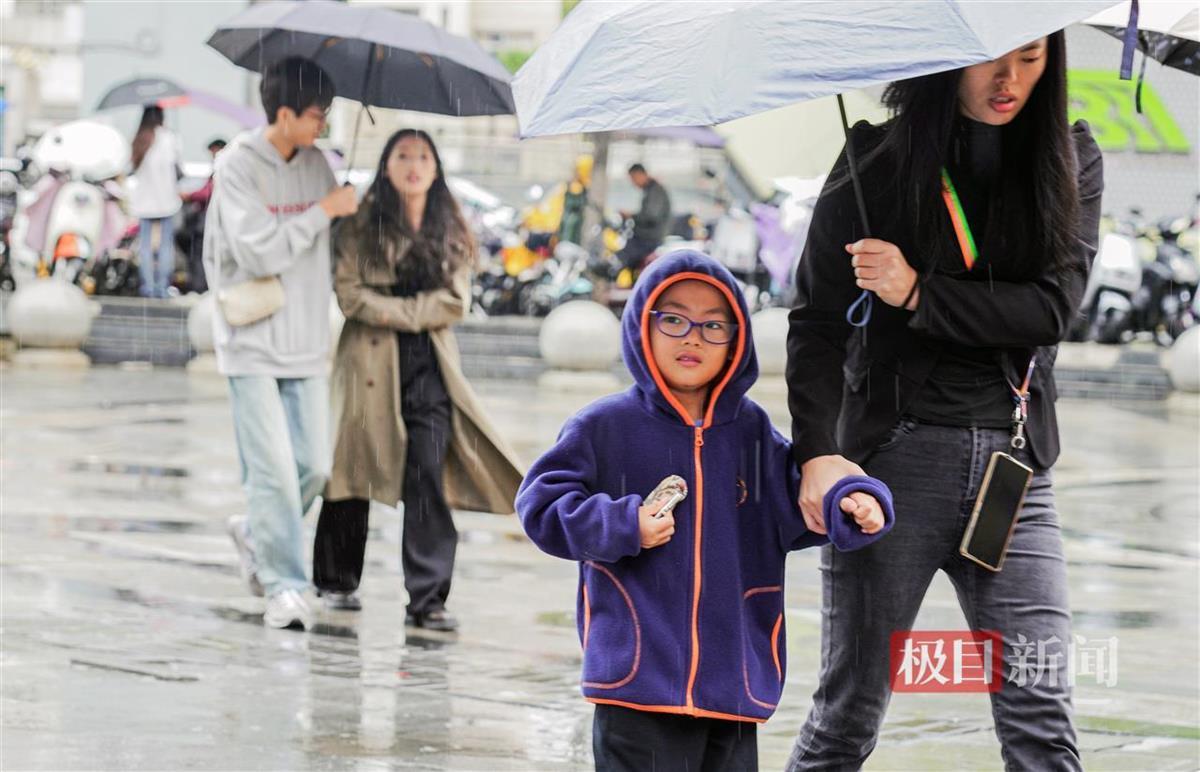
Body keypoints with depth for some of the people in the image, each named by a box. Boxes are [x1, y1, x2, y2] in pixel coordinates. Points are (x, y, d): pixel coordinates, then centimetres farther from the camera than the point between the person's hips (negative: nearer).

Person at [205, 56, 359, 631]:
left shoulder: (316, 163, 7)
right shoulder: (238, 166, -11)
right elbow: (261, 251, -18)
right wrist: (323, 211, -13)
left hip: (306, 344, 5)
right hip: (252, 342, -5)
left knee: (314, 466, 3)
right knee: (274, 469, -8)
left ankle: (255, 533, 30)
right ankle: (284, 586, 1)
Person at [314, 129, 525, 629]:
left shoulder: (450, 232, 10)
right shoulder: (362, 227, 2)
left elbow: (455, 301, 2)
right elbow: (348, 293, -7)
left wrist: (398, 313, -8)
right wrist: (417, 309, -10)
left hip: (430, 365, 1)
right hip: (370, 363, -1)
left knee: (428, 475, -9)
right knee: (355, 470, 6)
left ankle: (428, 598, -9)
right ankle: (336, 579, 25)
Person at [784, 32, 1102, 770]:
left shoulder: (1072, 162, 8)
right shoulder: (878, 163, 1)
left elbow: (1053, 308, -3)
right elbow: (817, 323, -2)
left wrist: (919, 294, -12)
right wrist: (818, 452, -16)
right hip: (895, 455, -2)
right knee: (851, 711, 1)